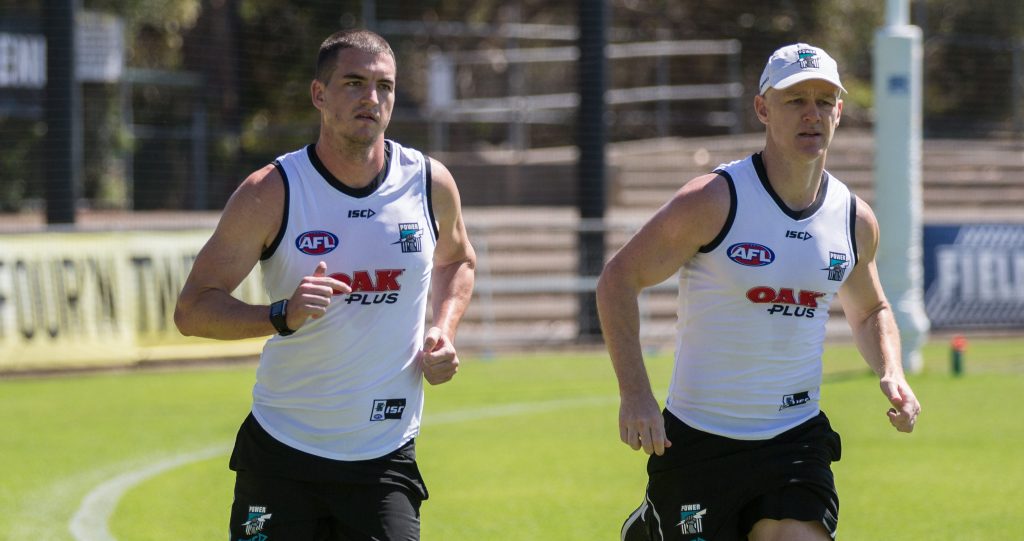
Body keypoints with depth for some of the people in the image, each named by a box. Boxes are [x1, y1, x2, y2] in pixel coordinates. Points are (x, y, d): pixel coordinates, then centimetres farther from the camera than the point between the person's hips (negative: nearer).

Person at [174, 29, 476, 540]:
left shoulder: (430, 183, 1)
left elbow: (456, 260, 24)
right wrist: (282, 316, -25)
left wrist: (443, 330, 3)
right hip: (281, 454, -2)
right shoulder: (271, 193, -9)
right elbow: (192, 310, -8)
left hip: (385, 460, 2)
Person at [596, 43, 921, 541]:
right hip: (697, 439, -3)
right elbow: (618, 279, -6)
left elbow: (869, 310, 23)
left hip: (796, 440, 3)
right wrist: (634, 393, -16)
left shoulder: (855, 219, 4)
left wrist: (891, 376, 2)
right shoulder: (714, 201, -12)